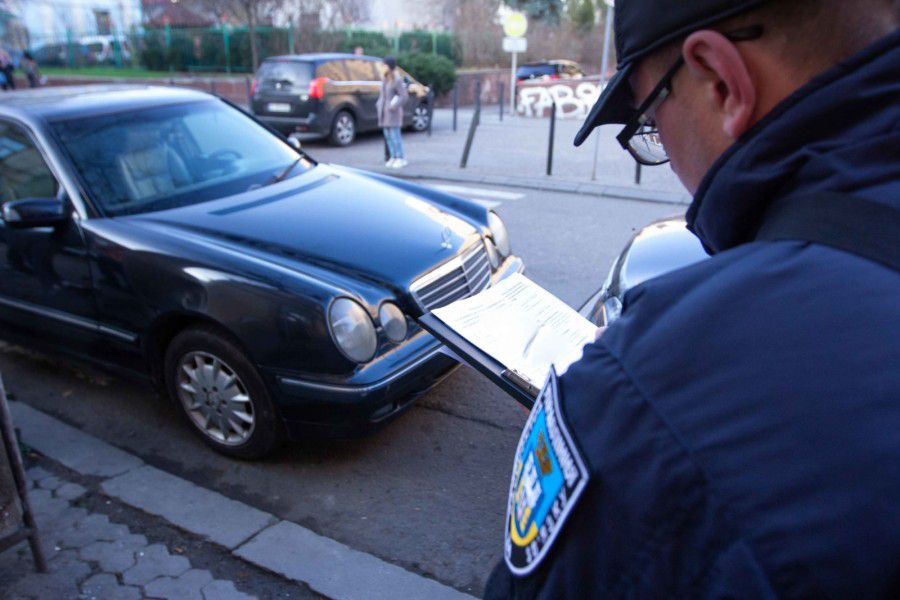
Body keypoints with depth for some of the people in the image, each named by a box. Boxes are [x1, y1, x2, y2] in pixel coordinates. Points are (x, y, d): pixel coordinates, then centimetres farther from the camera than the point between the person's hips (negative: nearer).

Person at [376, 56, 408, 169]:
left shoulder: (397, 80, -12)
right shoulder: (385, 79, 11)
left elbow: (404, 96, -15)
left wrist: (394, 106, -18)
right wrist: (379, 104, 13)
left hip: (393, 112, -8)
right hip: (384, 111, 8)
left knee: (394, 135, -8)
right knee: (388, 135, 8)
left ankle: (401, 158, 0)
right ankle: (393, 157, 15)